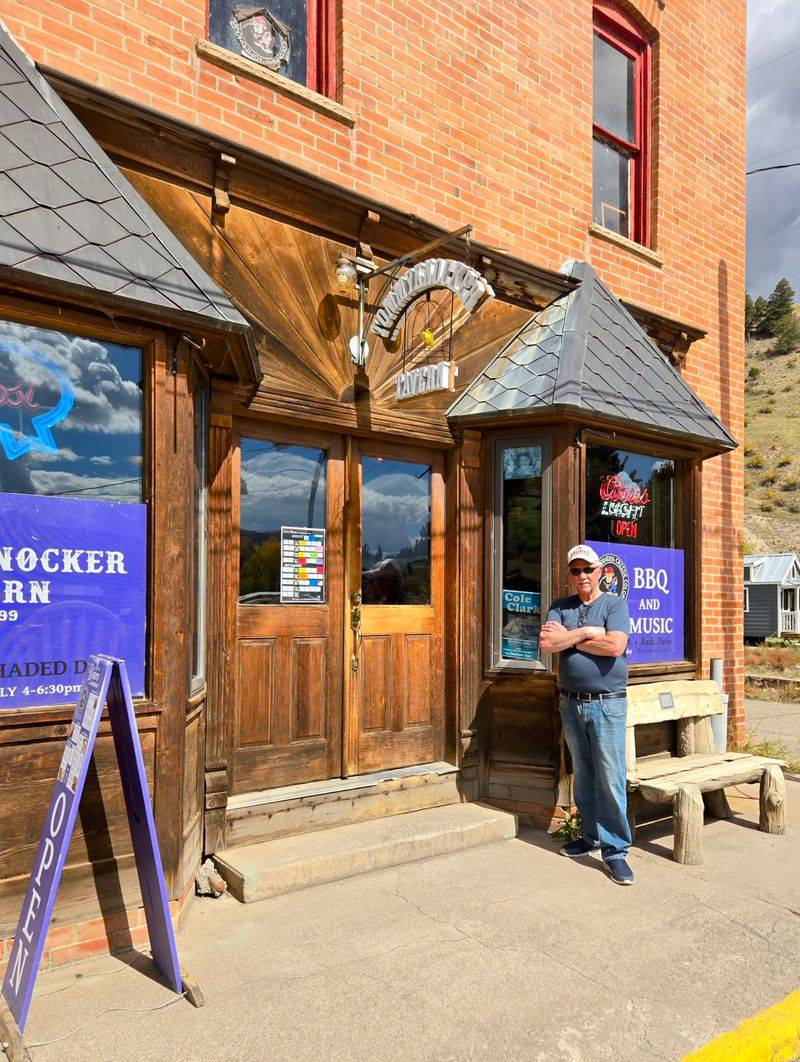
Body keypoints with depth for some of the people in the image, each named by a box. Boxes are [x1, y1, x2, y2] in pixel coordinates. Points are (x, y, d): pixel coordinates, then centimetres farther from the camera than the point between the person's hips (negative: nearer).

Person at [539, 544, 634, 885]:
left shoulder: (614, 604, -1)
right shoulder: (560, 607, 9)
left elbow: (615, 646, -18)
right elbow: (547, 643, -7)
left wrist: (567, 637, -9)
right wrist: (588, 632, -12)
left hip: (607, 704, -4)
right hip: (571, 703, 4)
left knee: (610, 778, -5)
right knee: (583, 776, 14)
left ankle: (615, 849, 5)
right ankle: (591, 836, 28)